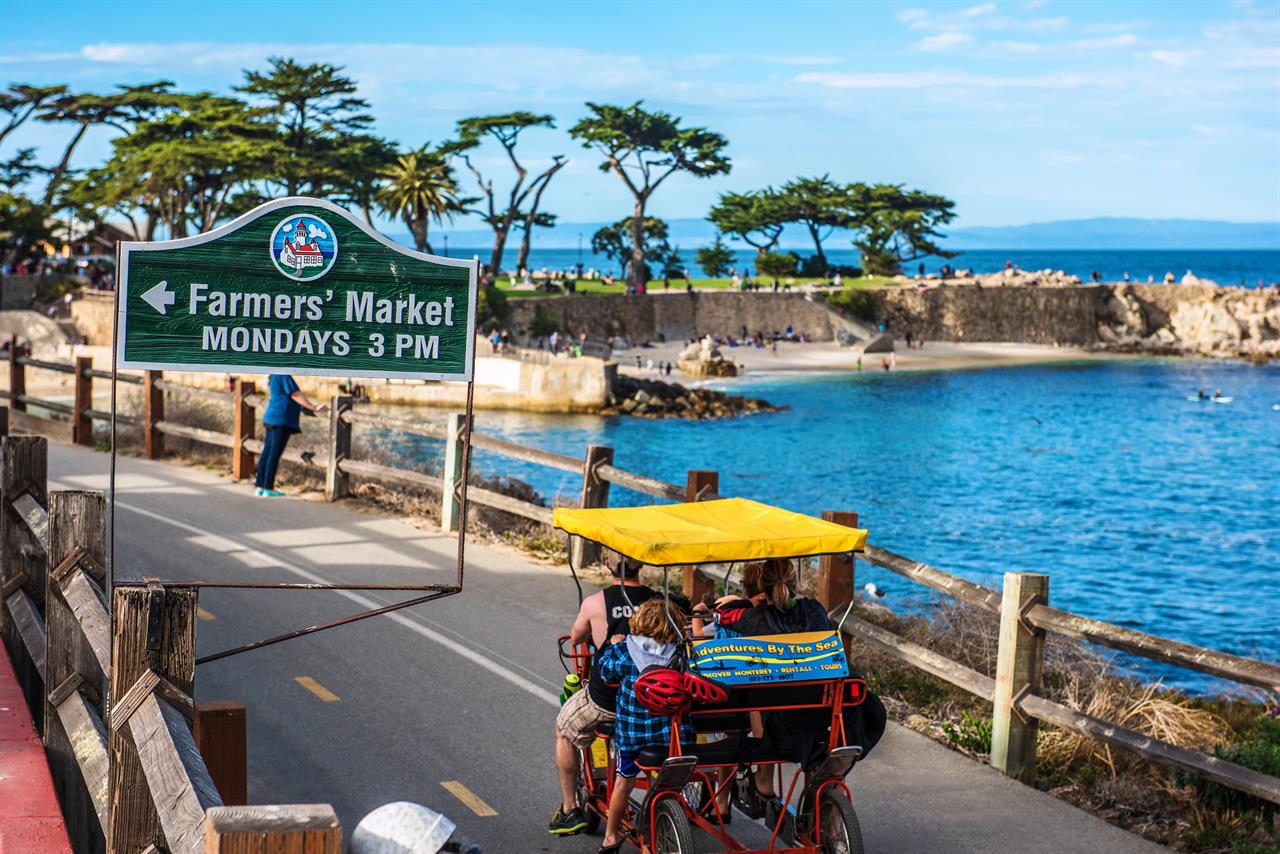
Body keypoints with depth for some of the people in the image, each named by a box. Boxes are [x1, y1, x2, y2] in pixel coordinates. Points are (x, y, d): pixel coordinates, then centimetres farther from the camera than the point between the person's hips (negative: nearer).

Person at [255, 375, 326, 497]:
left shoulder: (275, 376, 15)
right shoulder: (283, 376, -14)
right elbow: (295, 395, -15)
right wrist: (313, 408, -13)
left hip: (271, 418, 10)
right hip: (281, 419, -10)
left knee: (267, 452, 10)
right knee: (275, 454, -6)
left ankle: (260, 487, 12)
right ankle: (268, 489, -4)